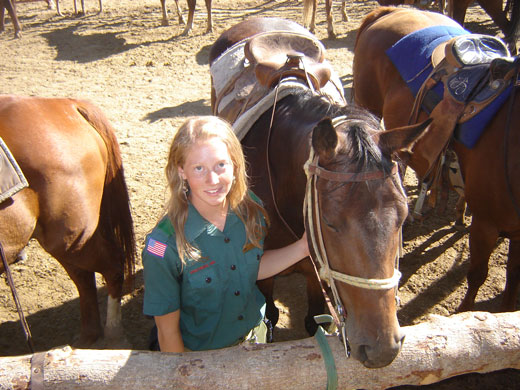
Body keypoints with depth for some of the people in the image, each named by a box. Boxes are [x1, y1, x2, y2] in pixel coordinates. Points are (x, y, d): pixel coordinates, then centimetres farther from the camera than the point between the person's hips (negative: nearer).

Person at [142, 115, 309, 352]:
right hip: (200, 354, -4)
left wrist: (302, 248, -12)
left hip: (256, 334, 5)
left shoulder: (249, 209, -17)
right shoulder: (164, 245, -31)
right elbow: (167, 331, -20)